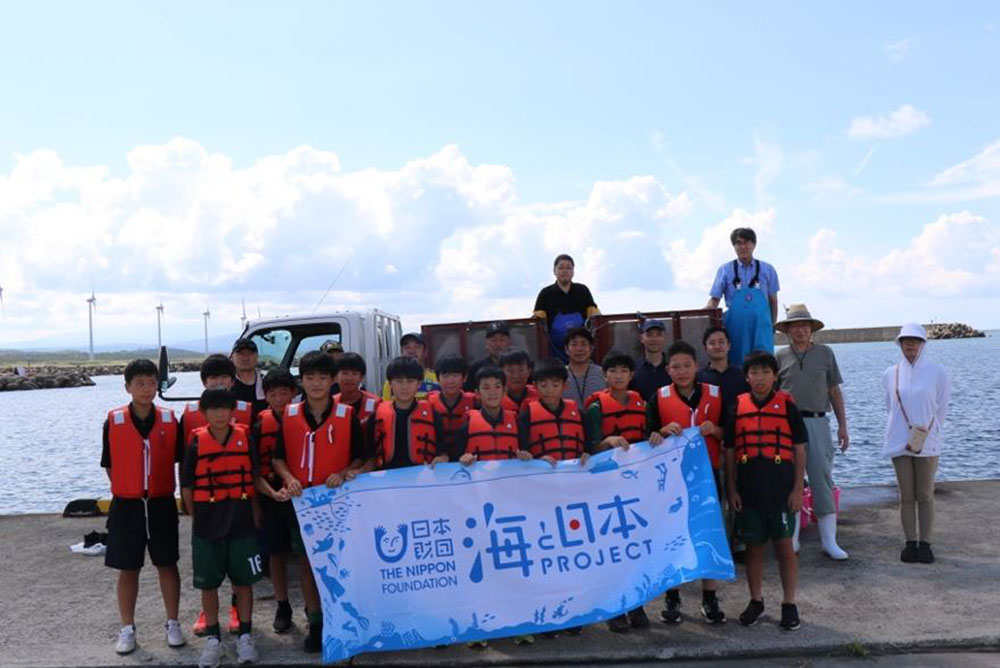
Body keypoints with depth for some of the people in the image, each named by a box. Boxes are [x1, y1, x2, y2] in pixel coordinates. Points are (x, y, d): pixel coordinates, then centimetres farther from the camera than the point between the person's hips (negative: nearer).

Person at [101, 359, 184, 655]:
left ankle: (172, 624, 20)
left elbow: (177, 459, 5)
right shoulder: (114, 420, -6)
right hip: (126, 504, -1)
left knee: (167, 565, 8)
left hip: (161, 503, 1)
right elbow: (110, 464, 3)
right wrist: (126, 490, 0)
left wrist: (168, 491, 1)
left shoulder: (169, 419, -3)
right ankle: (127, 629, 20)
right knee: (128, 569, 8)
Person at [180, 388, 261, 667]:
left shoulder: (245, 438, -2)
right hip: (206, 525, 0)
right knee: (208, 584, 8)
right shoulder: (196, 442, -4)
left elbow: (255, 477, 5)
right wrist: (196, 517, 1)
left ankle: (245, 636, 20)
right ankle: (213, 638, 22)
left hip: (242, 522, 0)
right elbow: (187, 486, 1)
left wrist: (256, 514, 4)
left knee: (243, 581, 8)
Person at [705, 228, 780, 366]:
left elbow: (773, 301, 14)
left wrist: (772, 326, 13)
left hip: (760, 325, 0)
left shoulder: (767, 270, 9)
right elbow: (714, 300, 5)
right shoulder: (725, 270, 7)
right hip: (735, 327, 0)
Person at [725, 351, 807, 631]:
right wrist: (731, 489, 2)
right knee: (753, 547, 11)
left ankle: (789, 604, 17)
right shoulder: (737, 407, 2)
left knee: (784, 545, 6)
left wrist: (797, 489, -3)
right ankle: (756, 601, 25)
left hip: (781, 490, -2)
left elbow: (799, 449, 1)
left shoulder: (787, 405, -2)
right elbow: (729, 452, 6)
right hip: (748, 490, 2)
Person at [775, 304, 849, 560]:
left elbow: (835, 392, 9)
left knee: (823, 480, -2)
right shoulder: (780, 356, 5)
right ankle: (791, 539, 15)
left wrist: (842, 425, 6)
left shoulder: (825, 353, 7)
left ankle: (829, 541, 3)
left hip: (817, 423, 0)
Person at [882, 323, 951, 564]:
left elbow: (942, 408, 5)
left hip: (928, 443, -2)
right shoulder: (890, 374, 4)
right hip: (899, 442, 2)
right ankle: (911, 543, 12)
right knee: (906, 496, 5)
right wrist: (905, 432, 11)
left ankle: (925, 544, 9)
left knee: (925, 495, 2)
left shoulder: (936, 372, -1)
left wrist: (927, 433, 1)